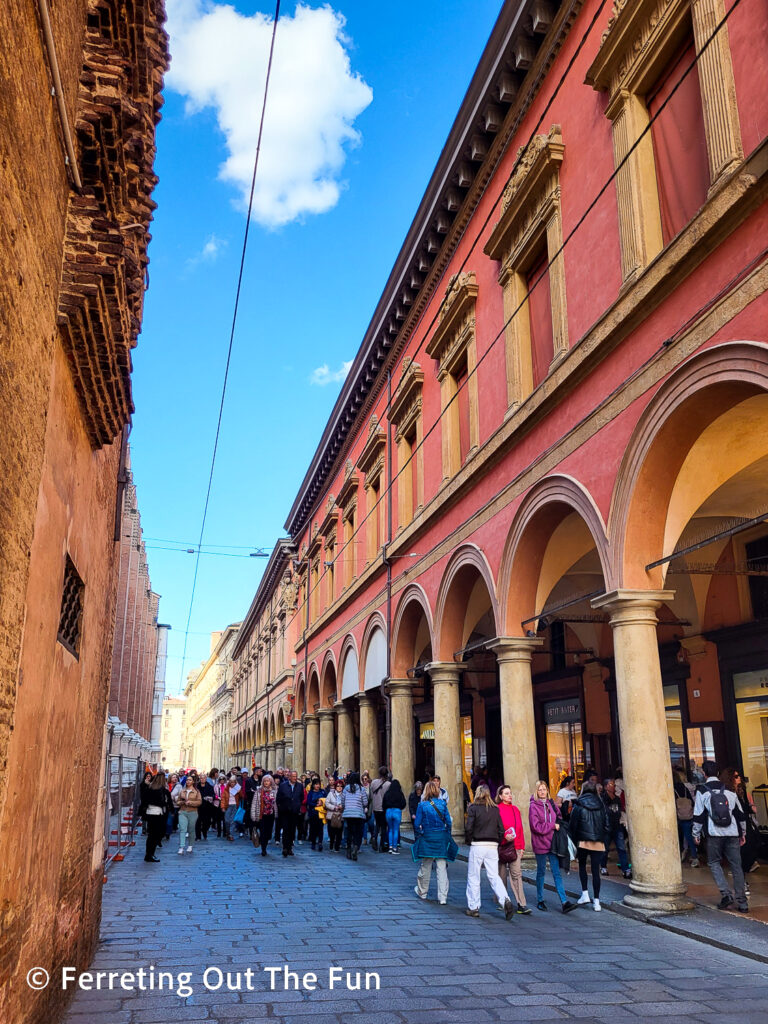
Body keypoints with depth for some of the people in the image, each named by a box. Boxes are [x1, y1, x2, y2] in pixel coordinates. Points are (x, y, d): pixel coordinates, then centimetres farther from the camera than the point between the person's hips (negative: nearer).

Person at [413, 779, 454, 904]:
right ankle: (443, 897, 0)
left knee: (425, 867, 14)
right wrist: (447, 836, 12)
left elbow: (417, 824, -5)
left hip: (427, 838, -1)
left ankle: (422, 892, 31)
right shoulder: (442, 803, -2)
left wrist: (417, 836, 10)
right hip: (442, 838, 1)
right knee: (442, 868, 2)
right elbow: (448, 821, 0)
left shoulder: (422, 805, -6)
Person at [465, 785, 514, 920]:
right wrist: (497, 843, 13)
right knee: (494, 876, 7)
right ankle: (506, 901, -13)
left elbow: (469, 828, -10)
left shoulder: (473, 808, -4)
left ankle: (473, 908, 12)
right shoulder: (495, 809, 7)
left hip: (477, 846, -4)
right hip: (493, 846, 4)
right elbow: (501, 830, 5)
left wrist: (470, 842, 4)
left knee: (473, 877, 7)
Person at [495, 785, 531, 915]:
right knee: (502, 875, 6)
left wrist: (522, 846, 10)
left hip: (515, 846, 4)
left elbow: (520, 829, 15)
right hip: (502, 846, -4)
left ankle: (521, 905, -6)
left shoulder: (516, 809, 13)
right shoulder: (497, 809, -4)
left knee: (517, 874, -4)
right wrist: (505, 835, -25)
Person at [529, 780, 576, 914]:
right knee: (541, 872, 8)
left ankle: (564, 902, -2)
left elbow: (559, 817, 20)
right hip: (540, 844, -4)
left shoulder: (551, 804, 8)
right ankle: (540, 901, 21)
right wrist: (552, 826, -12)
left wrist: (558, 824, 0)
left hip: (552, 843, 4)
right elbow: (536, 826, -16)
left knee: (557, 873, 1)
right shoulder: (533, 806, -10)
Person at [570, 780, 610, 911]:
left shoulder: (578, 806, -4)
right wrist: (603, 840, 15)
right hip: (598, 843, 2)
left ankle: (585, 894, 11)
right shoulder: (601, 805, 4)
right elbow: (607, 825, 5)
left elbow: (572, 825, -3)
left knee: (582, 866, 20)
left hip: (583, 841, -2)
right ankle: (596, 901, 4)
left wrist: (574, 841, 7)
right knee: (595, 871, 5)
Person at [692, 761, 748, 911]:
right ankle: (742, 903, 8)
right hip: (732, 833, 4)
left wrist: (696, 834, 7)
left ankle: (726, 894, -7)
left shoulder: (702, 791, -2)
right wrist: (743, 833, 26)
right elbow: (740, 813, 16)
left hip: (714, 834, -4)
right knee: (736, 865, 8)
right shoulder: (729, 790, 10)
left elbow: (698, 815, -3)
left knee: (714, 863, 10)